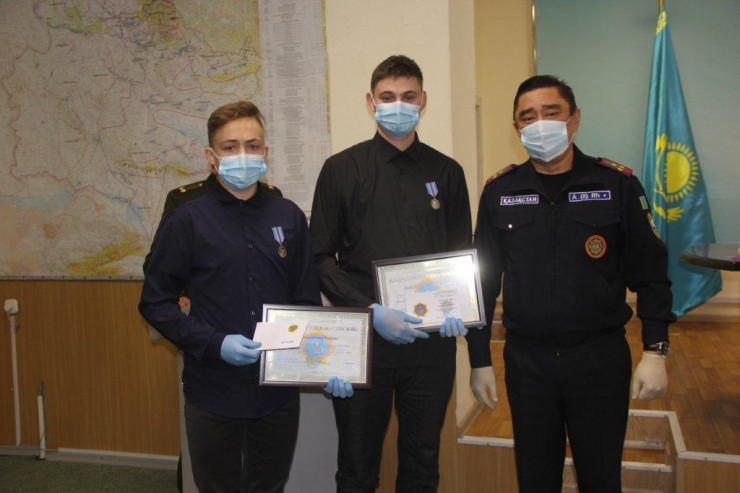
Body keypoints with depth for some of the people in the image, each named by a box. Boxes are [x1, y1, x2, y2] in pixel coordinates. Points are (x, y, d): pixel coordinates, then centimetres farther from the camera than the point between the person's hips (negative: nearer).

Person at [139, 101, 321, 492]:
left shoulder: (288, 217, 4)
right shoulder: (187, 220, -4)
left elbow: (308, 300, 9)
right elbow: (155, 303, -4)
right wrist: (215, 344, -16)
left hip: (279, 390, 3)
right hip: (213, 391, -2)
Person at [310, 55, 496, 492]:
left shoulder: (446, 172, 8)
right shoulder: (342, 170, 2)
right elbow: (322, 257, -1)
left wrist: (481, 355, -2)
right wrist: (372, 311, -15)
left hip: (432, 342, 2)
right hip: (363, 341, -1)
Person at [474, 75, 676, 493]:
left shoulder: (617, 184, -4)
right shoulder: (499, 191, 1)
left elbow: (650, 274, 0)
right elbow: (485, 277, 7)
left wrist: (655, 351, -4)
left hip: (601, 358, -1)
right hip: (526, 359, 2)